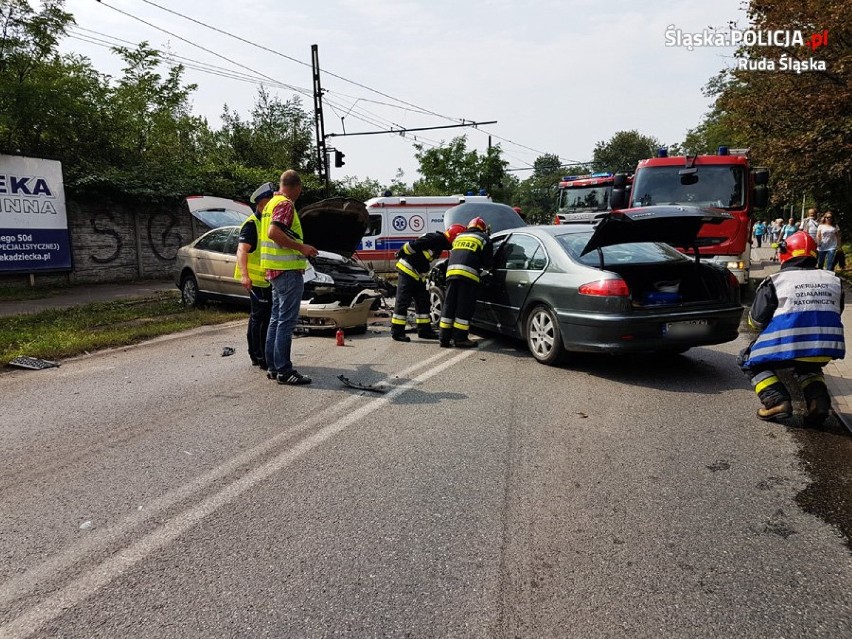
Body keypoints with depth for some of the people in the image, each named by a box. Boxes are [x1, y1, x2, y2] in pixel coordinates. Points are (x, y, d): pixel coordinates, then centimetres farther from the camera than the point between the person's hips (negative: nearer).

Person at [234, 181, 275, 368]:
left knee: (257, 317, 15)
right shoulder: (252, 224, -11)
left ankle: (255, 355, 25)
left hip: (265, 279, 10)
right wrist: (244, 275, -33)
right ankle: (262, 358, -5)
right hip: (256, 279, -10)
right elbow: (242, 251, -21)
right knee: (262, 317, -9)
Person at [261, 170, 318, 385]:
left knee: (276, 318, 14)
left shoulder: (272, 203, 18)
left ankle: (272, 366, 20)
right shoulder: (286, 204, -12)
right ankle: (284, 370, -7)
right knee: (286, 320, -8)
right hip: (288, 270, -10)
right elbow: (274, 232, -25)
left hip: (276, 270, 10)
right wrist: (301, 247, -21)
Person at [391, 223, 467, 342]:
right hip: (407, 271, -10)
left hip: (418, 275, 10)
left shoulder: (441, 242, 9)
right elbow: (412, 245, -21)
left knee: (423, 302, 11)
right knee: (403, 302, -7)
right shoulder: (435, 238, -20)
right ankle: (397, 332, -4)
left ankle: (425, 330, 17)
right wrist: (400, 254, -12)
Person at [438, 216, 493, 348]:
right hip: (469, 274, -5)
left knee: (449, 306, 8)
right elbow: (487, 263, 9)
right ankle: (460, 339, 0)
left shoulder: (459, 237, 28)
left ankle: (444, 338, 9)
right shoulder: (483, 238, 13)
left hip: (451, 272, 5)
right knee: (464, 308, -1)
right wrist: (481, 265, 32)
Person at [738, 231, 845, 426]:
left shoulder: (776, 281, 0)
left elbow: (757, 321, 0)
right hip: (828, 348, 5)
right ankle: (818, 399, 9)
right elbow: (835, 314, 19)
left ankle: (776, 401, -2)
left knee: (751, 361, 20)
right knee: (807, 367, 37)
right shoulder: (833, 280, 13)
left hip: (789, 345, -5)